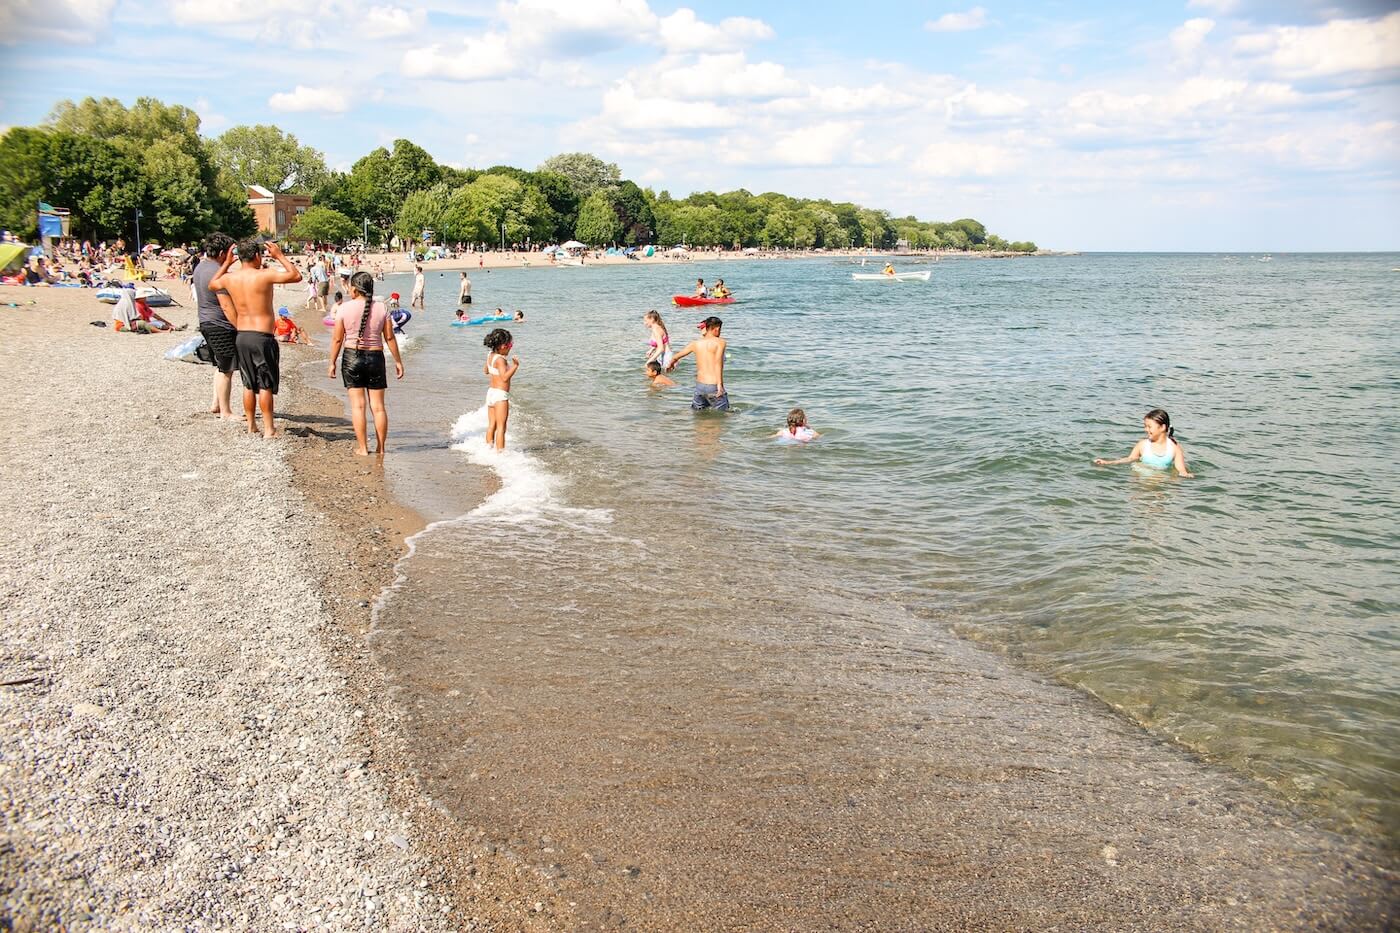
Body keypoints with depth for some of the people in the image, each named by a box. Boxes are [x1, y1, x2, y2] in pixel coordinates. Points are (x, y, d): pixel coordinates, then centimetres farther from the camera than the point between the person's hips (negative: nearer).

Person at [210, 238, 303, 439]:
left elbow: (212, 284, 26)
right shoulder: (265, 275, -14)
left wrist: (226, 263, 28)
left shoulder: (229, 278, 4)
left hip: (241, 336, 6)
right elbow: (296, 276, -11)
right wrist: (280, 256, -1)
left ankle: (251, 426, 22)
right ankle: (269, 429, 3)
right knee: (265, 385, 0)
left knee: (249, 385, 16)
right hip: (262, 337, -6)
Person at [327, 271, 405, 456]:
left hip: (352, 357, -2)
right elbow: (389, 338, 1)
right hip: (375, 357, 2)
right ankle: (381, 448, 10)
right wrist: (398, 361, 9)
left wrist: (332, 363, 6)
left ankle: (363, 448, 2)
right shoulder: (381, 308, -1)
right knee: (378, 406, 6)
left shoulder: (345, 308, -6)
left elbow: (337, 339, -3)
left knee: (358, 404, 3)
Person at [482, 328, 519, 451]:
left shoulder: (490, 355, 8)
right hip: (501, 395, -9)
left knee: (491, 425, 15)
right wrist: (515, 366, -23)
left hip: (491, 392, 9)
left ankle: (489, 448, 21)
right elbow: (505, 377, -26)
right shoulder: (500, 359, -18)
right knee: (501, 427, -7)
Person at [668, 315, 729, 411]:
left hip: (699, 386, 5)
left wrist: (670, 365, 42)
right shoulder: (720, 342, -6)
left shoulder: (695, 343, 9)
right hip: (713, 387, -5)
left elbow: (675, 357, 21)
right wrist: (719, 384, -25)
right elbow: (718, 363, -21)